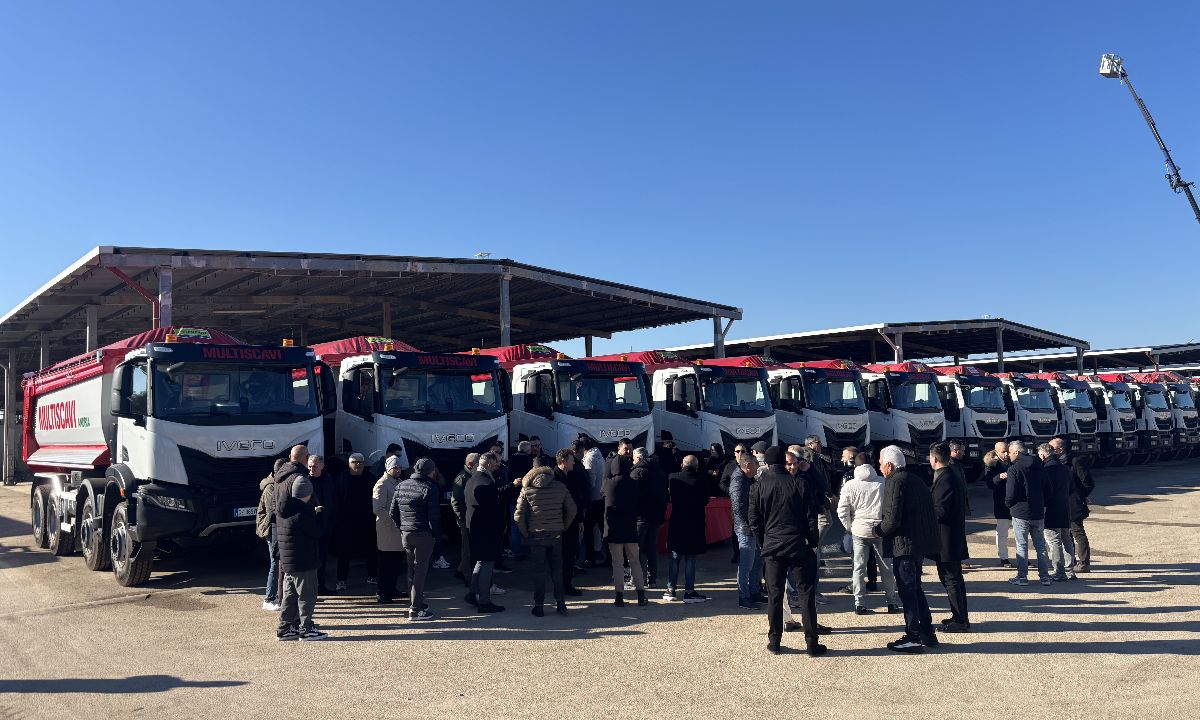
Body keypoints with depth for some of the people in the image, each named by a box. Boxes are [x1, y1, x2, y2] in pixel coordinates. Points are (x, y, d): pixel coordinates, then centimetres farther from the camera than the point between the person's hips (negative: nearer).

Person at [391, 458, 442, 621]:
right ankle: (415, 609, -3)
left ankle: (414, 603, 28)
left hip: (405, 534, 6)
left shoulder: (401, 486, 8)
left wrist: (402, 528, 16)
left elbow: (393, 512, 10)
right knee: (420, 570, -2)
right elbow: (434, 515, -15)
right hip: (423, 535, -6)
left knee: (412, 569, 18)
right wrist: (436, 533, -4)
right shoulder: (429, 488, -12)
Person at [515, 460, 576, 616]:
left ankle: (538, 606, 9)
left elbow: (518, 516, -8)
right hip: (556, 535, 2)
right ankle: (561, 603, 14)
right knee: (557, 569, 14)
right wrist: (563, 527, 13)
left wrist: (525, 533, 4)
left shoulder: (527, 489, -6)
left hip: (536, 535, -1)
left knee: (539, 571, 6)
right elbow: (572, 510, 2)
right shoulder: (560, 487, -2)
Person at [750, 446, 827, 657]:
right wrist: (812, 541, 8)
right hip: (799, 545, -1)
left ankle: (774, 641, 13)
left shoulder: (758, 485, -1)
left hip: (772, 547, 1)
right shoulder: (800, 482, -3)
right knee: (806, 594, 5)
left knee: (774, 595, 8)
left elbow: (754, 520, 1)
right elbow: (811, 516, -2)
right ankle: (812, 643, 7)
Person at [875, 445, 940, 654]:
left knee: (907, 591, -2)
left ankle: (913, 638, 3)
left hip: (904, 544, -9)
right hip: (921, 543, 9)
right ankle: (927, 633, 24)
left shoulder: (894, 482, -15)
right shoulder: (916, 479, 13)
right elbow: (928, 510, 16)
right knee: (915, 588, 19)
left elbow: (892, 519, -21)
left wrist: (878, 530, -3)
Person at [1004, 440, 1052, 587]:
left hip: (1020, 512, -5)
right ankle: (1045, 576, 14)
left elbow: (1011, 493, -16)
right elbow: (1044, 486, 11)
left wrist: (1008, 503, 1)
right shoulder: (1037, 464, 5)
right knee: (1040, 544, 12)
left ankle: (1022, 577, 5)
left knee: (1022, 545, 2)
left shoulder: (1013, 469, -14)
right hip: (1038, 511, 5)